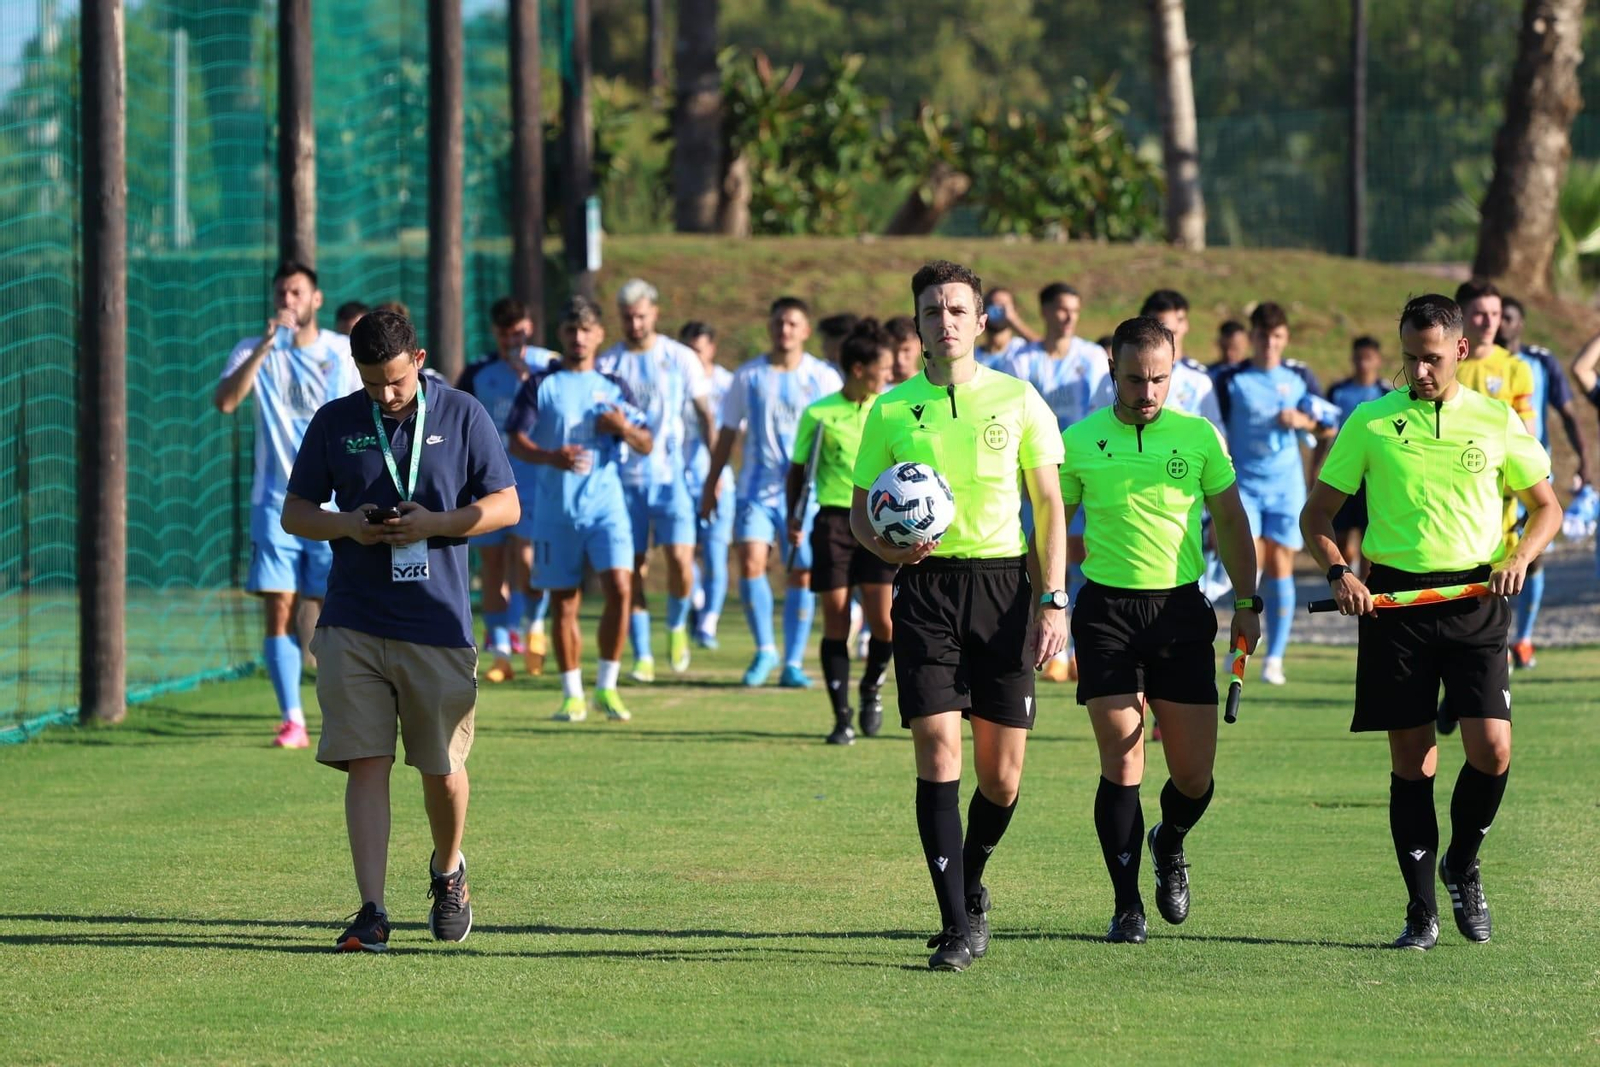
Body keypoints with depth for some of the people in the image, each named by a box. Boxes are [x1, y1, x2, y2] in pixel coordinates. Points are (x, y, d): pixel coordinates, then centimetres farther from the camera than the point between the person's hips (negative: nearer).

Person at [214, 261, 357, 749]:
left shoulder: (346, 352, 4)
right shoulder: (255, 351, 1)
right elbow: (224, 401, -17)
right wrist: (266, 346, -24)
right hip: (275, 503, 0)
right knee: (278, 613, -6)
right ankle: (292, 721, -3)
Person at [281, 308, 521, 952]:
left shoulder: (462, 417, 2)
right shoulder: (334, 423, 6)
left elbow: (505, 507, 3)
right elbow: (294, 513, 11)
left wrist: (433, 524, -13)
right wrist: (346, 525, -11)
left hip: (439, 625, -1)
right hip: (353, 625, 1)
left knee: (443, 770, 5)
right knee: (366, 764, -7)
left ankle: (448, 872, 34)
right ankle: (371, 912, -8)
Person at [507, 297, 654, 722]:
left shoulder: (613, 388, 11)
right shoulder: (540, 385, 4)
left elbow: (646, 445, 12)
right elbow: (516, 441, -4)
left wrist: (623, 428, -10)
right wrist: (551, 457, -24)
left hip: (606, 504, 1)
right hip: (555, 508, -1)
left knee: (619, 588, -15)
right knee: (564, 603, 2)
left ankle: (607, 687, -5)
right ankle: (573, 695, 12)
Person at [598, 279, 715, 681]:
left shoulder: (681, 359, 3)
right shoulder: (607, 364, 4)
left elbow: (705, 414, 8)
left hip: (670, 475, -1)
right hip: (624, 479, 1)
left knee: (681, 559, -12)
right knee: (633, 569, -1)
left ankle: (677, 626, 17)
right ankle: (642, 656, 7)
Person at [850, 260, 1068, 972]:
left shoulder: (1018, 400, 5)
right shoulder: (891, 409, 5)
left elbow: (1049, 506, 7)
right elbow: (860, 508, 12)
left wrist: (1053, 601, -1)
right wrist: (884, 546, -11)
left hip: (1004, 582, 1)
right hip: (927, 586, -1)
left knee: (1002, 775, 2)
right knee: (937, 750, -13)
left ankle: (971, 882, 31)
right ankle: (957, 926, -10)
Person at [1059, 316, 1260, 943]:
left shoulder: (1199, 436, 4)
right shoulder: (1079, 442, 0)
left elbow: (1230, 521, 13)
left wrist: (1247, 603, 8)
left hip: (1182, 609, 2)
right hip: (1107, 609, -1)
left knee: (1194, 774, 2)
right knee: (1121, 763, -8)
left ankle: (1169, 846, 36)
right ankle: (1127, 906, 2)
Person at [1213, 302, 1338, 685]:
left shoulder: (1298, 379, 8)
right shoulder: (1231, 381, 2)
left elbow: (1329, 427, 11)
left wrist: (1301, 420, -9)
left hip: (1286, 485, 1)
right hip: (1244, 483, -1)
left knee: (1280, 567, 0)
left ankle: (1275, 658, 5)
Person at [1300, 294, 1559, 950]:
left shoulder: (1496, 423, 5)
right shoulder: (1370, 423, 4)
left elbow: (1547, 506, 15)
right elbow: (1317, 513, 9)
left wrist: (1520, 557, -4)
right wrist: (1339, 572, -9)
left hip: (1475, 598, 0)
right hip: (1393, 598, 0)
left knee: (1491, 750, -11)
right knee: (1412, 761, 1)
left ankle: (1462, 867, 16)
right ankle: (1421, 912, 8)